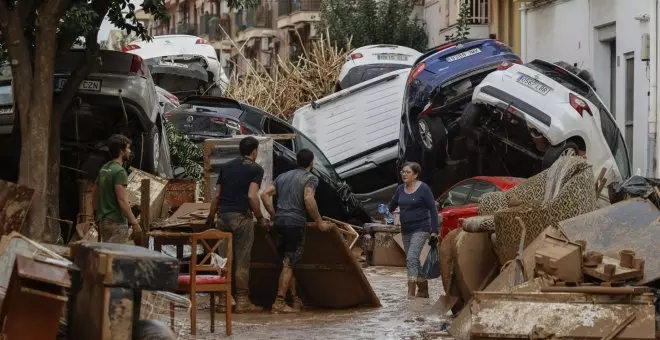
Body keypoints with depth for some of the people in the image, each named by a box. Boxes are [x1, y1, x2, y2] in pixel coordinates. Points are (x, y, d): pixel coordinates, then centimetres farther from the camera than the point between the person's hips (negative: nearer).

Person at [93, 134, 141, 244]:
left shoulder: (103, 169, 14)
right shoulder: (119, 171, -15)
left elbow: (95, 196, 18)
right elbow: (122, 200, -21)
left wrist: (97, 217, 25)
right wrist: (134, 222, -18)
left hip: (103, 221, 9)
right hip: (117, 222, -9)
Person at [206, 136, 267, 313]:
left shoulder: (226, 166, 15)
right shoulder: (255, 169, -1)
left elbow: (217, 195, 14)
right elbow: (252, 196, -14)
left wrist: (210, 217, 21)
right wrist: (260, 218, -4)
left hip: (223, 216, 5)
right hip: (242, 217, -5)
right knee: (242, 260, -1)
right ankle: (242, 300, 0)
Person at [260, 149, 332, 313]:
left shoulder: (283, 176, 19)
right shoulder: (310, 178, -1)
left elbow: (265, 194, 12)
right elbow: (308, 199, -18)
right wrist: (319, 222, -11)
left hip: (279, 221, 7)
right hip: (296, 223, -7)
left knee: (288, 263, 14)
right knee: (289, 264, -4)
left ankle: (295, 300, 20)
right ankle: (279, 303, -7)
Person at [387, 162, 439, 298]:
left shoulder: (424, 189, -9)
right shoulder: (400, 189, 8)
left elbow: (433, 210, -8)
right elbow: (392, 206, 22)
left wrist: (434, 231, -11)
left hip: (420, 229, -7)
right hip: (406, 230, 7)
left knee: (412, 258, -20)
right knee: (413, 261, 13)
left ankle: (411, 292, -26)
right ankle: (423, 290, 26)